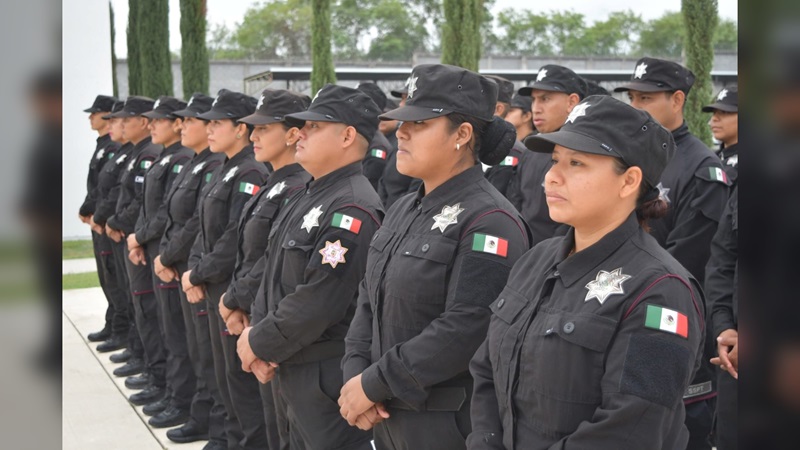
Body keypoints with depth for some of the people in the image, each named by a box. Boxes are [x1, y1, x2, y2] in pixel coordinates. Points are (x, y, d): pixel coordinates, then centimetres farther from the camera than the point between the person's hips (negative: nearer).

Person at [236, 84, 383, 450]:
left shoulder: (352, 210, -21)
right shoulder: (306, 196, 11)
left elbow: (319, 302, -26)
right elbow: (273, 272, 12)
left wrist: (259, 343, -14)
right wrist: (256, 332, -3)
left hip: (325, 375, -10)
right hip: (284, 365, 10)